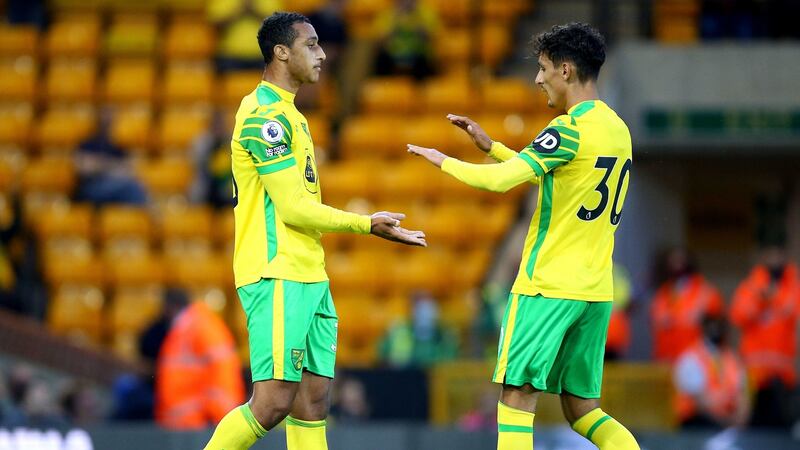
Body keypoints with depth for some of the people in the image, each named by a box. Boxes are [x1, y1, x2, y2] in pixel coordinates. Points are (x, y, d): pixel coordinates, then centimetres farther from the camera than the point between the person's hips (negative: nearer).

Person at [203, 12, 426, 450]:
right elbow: (294, 209, -16)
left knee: (313, 396, 4)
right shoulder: (267, 115, -13)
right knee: (273, 401, -14)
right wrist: (368, 225, -8)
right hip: (278, 278, -10)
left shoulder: (286, 114, 18)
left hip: (308, 278, 10)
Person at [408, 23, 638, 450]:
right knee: (582, 410, 11)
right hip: (597, 291, 8)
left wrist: (444, 161, -3)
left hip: (549, 285, -8)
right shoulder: (617, 129, 14)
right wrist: (491, 146, 24)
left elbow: (500, 180, -20)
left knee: (517, 397, -4)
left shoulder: (571, 127, -13)